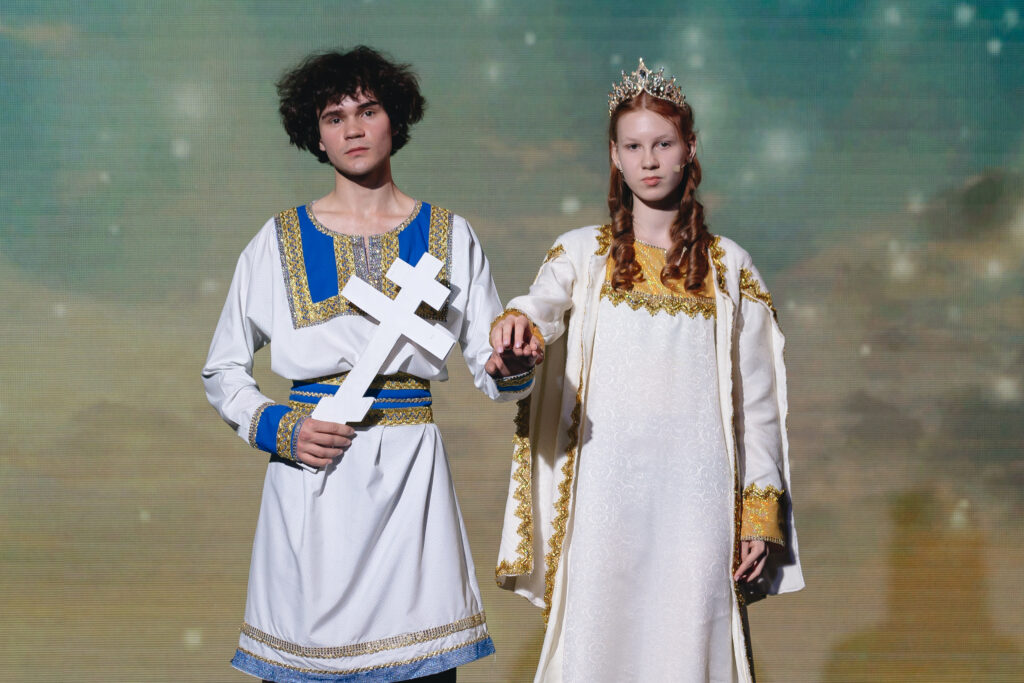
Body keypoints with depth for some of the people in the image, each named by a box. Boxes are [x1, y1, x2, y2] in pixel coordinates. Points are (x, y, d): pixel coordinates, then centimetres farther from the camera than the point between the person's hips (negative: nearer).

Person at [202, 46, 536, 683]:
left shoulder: (449, 236, 8)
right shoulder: (281, 240, 7)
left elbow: (492, 372, 8)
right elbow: (223, 371, 11)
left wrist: (513, 364, -16)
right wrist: (278, 428, -7)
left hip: (411, 473, 0)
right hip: (311, 476, 0)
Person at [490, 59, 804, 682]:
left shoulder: (730, 267, 10)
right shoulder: (582, 254, 10)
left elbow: (757, 402, 9)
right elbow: (544, 301, -12)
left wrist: (761, 512, 2)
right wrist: (520, 323, -36)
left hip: (697, 496, 0)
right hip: (606, 493, 0)